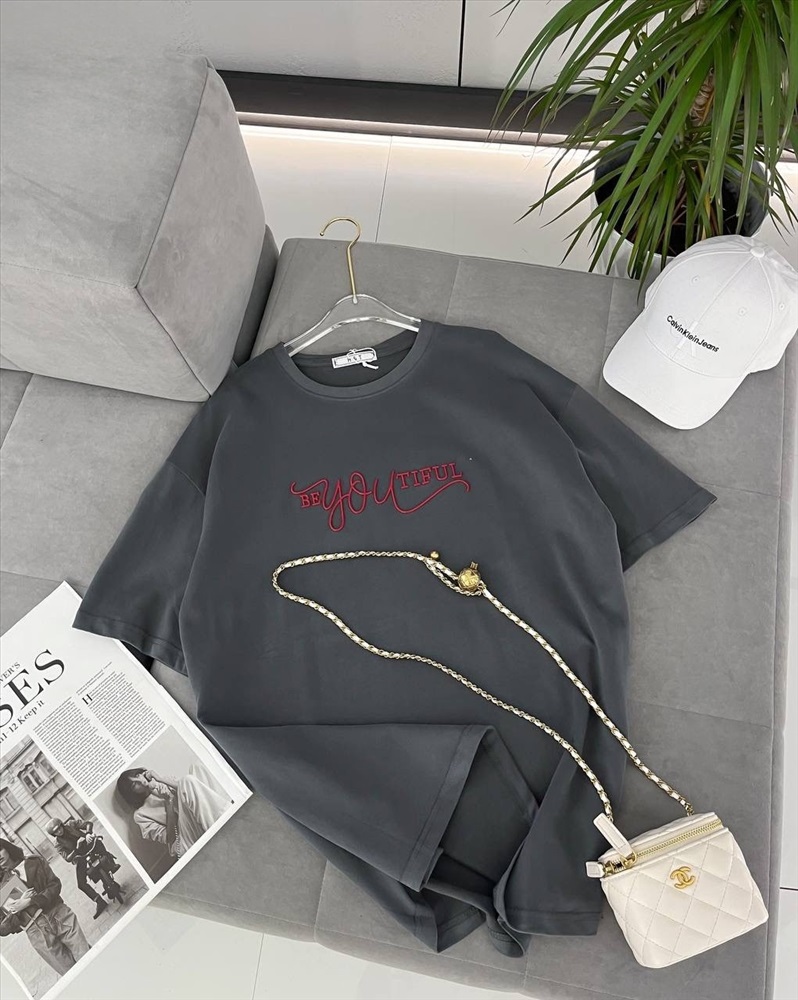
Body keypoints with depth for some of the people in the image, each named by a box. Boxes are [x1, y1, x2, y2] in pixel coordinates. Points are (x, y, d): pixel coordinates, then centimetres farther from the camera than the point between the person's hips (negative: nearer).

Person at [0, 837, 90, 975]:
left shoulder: (32, 862, 3)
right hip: (39, 936, -1)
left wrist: (29, 901, -14)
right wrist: (20, 904, -14)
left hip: (61, 917, 1)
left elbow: (55, 885, -1)